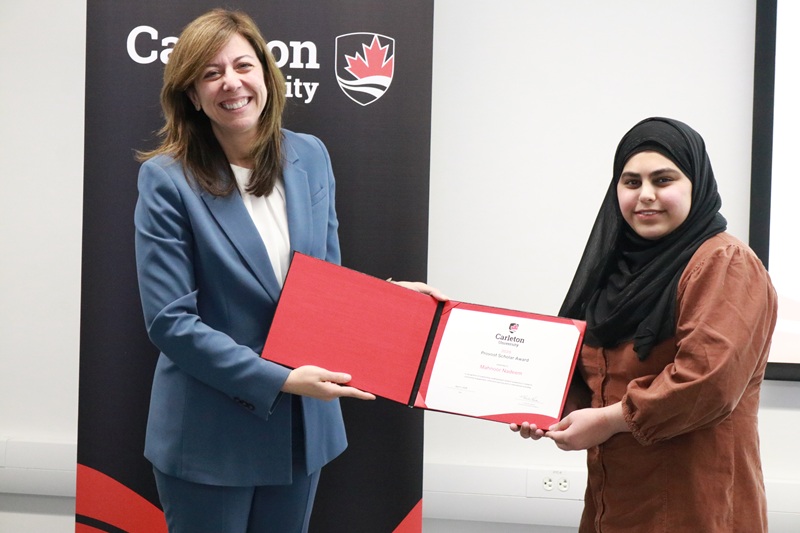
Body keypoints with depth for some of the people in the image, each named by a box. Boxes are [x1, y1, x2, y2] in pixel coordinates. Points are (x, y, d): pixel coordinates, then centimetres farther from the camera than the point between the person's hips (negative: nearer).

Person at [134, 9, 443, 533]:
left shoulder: (310, 157, 1)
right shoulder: (168, 179, -13)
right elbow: (170, 320, -16)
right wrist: (279, 380, -21)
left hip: (304, 424, 5)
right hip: (210, 436, -4)